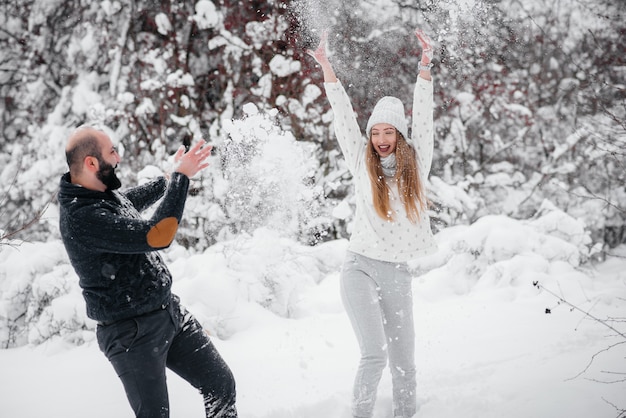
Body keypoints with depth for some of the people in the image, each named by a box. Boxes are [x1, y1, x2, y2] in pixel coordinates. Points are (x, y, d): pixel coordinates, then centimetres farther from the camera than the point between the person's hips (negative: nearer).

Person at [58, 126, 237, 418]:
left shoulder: (104, 193, 4)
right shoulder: (82, 218, -27)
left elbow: (130, 202, 30)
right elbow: (157, 235, -32)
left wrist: (171, 179, 34)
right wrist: (181, 178, -23)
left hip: (171, 311, 9)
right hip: (134, 333, -9)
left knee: (222, 384, 11)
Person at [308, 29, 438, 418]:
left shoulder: (416, 164, 6)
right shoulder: (362, 163, 5)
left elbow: (423, 115, -2)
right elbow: (343, 114, -1)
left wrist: (425, 64, -11)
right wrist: (326, 65, -7)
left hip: (397, 273, 2)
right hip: (360, 267, -2)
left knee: (404, 361, 6)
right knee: (375, 353, -15)